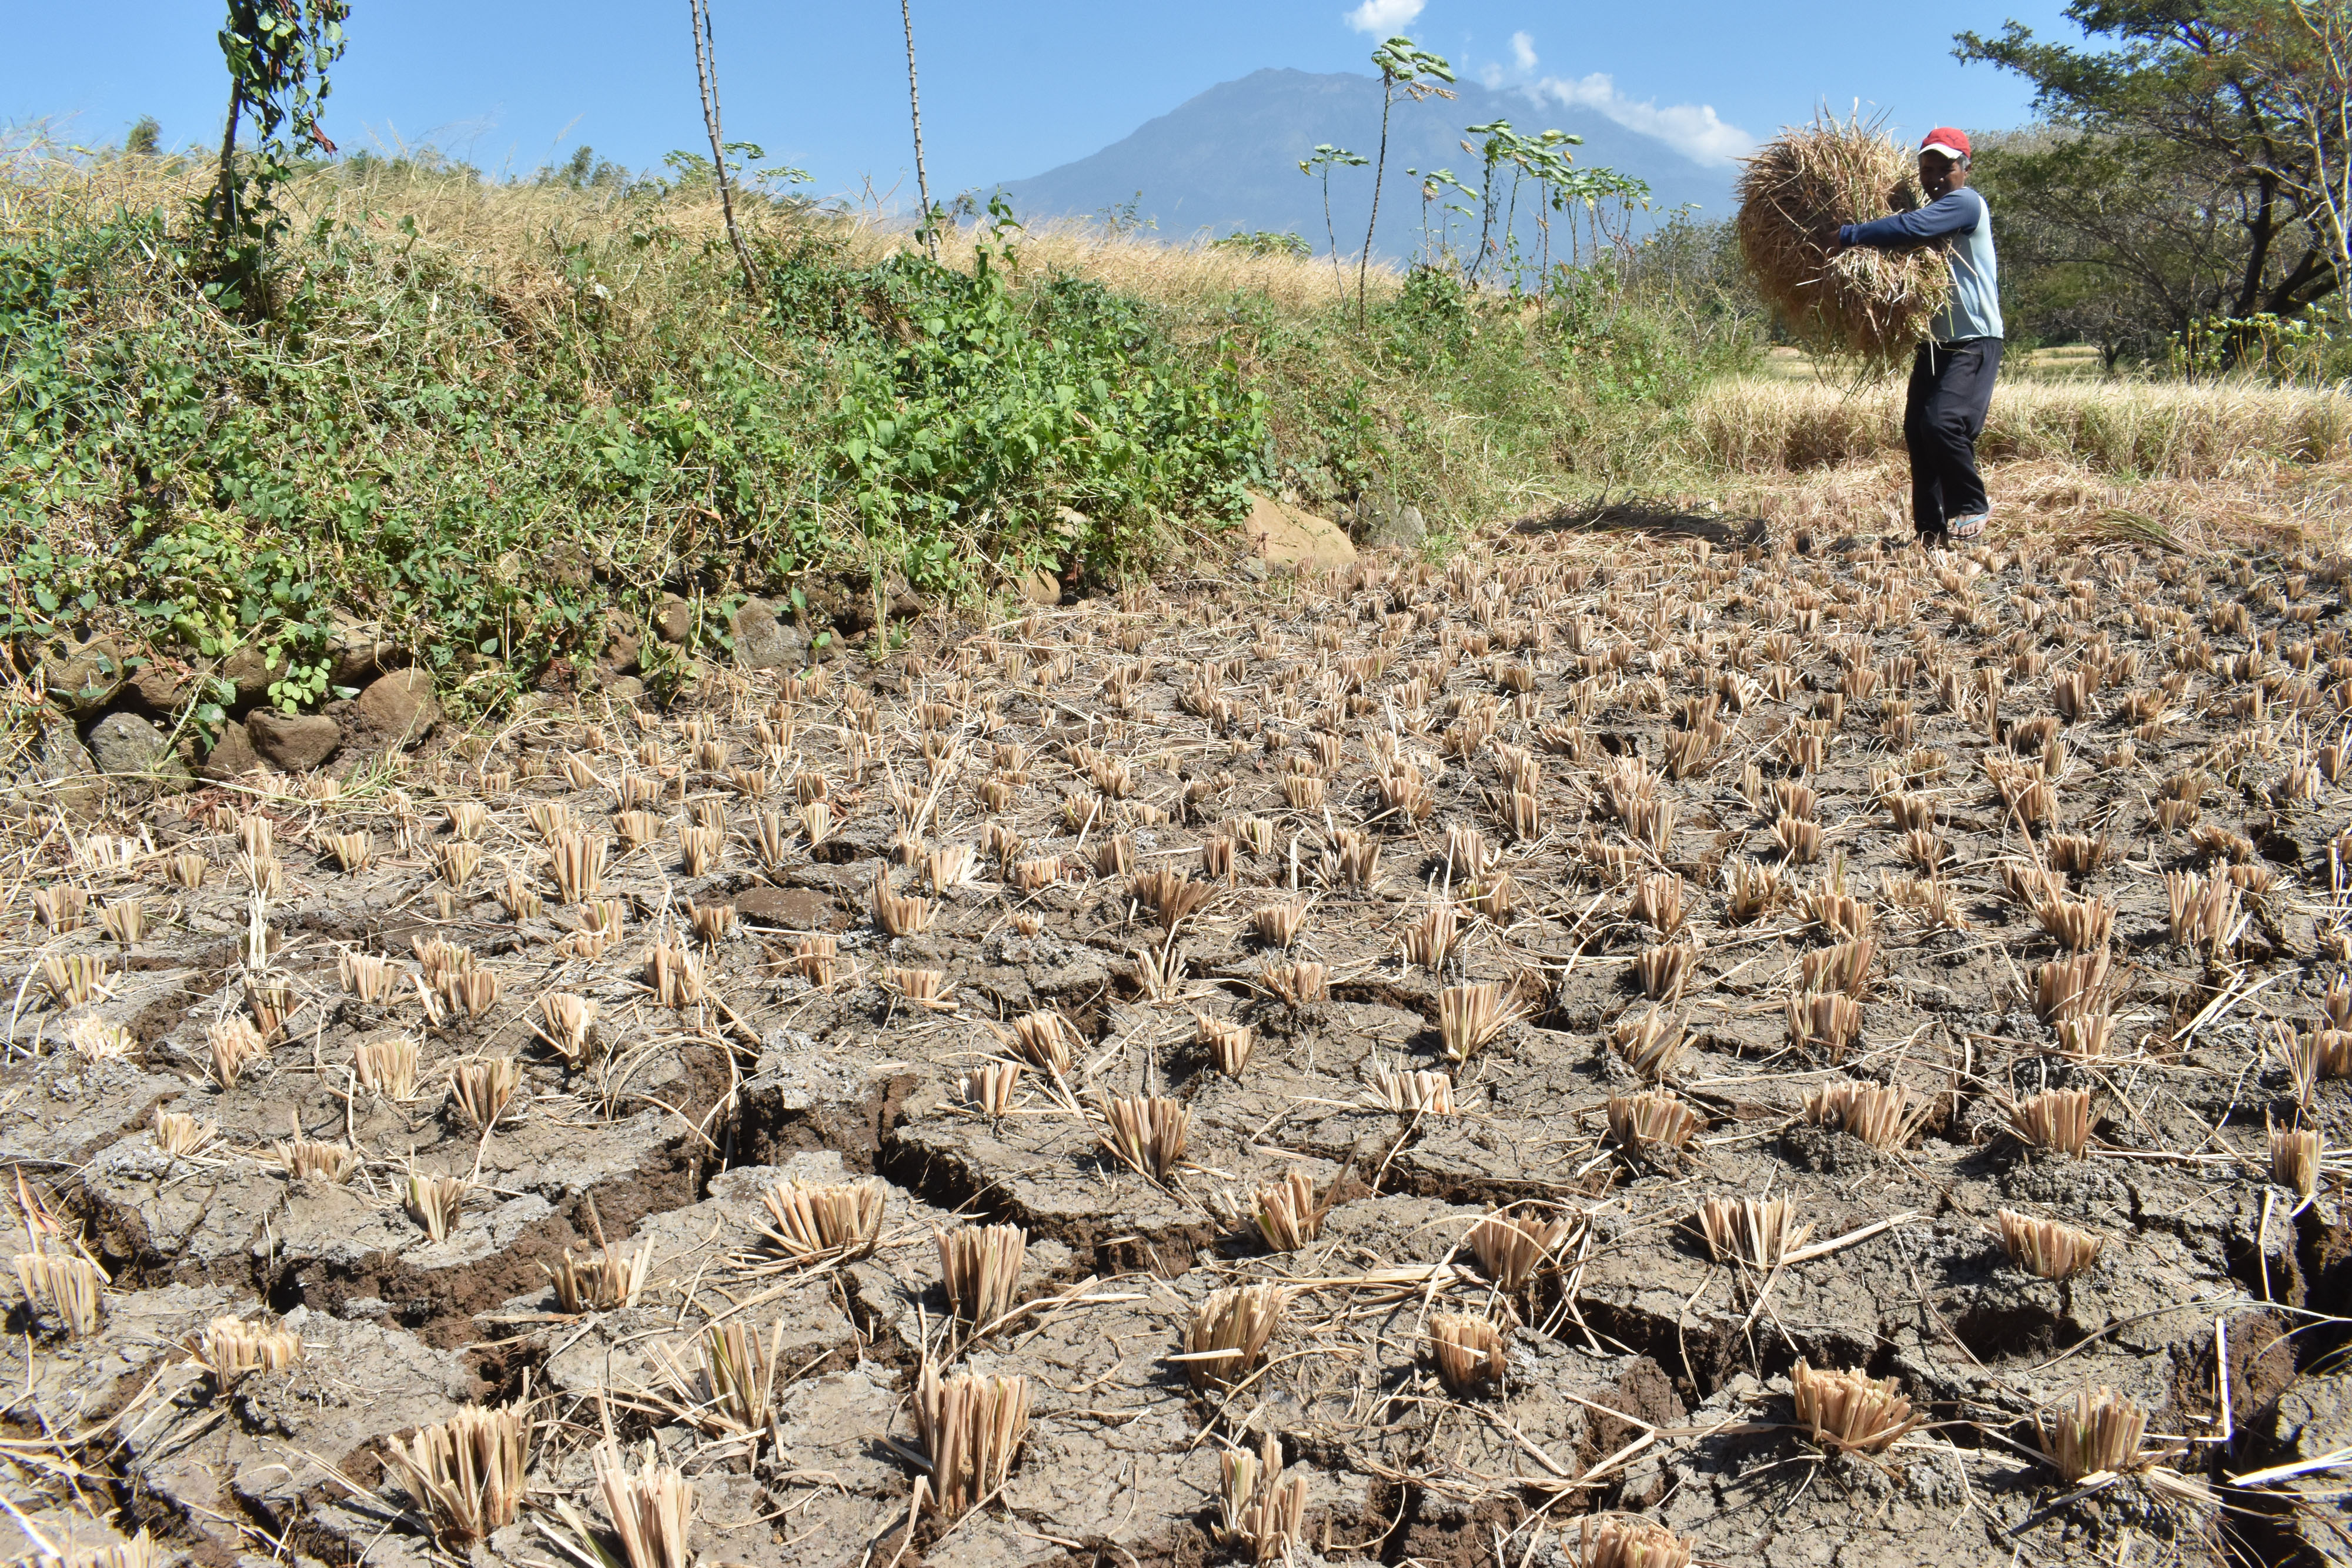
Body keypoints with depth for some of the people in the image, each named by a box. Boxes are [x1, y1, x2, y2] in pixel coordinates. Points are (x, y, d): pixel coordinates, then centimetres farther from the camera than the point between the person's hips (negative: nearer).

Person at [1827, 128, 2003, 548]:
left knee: (1943, 423, -23)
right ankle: (1931, 529, 10)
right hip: (1934, 343, 9)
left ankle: (1972, 508, -3)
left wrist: (1848, 236, -23)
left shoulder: (1965, 203, -11)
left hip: (1974, 343, -9)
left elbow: (1911, 228, -27)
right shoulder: (1932, 211, 18)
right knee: (1916, 431, 3)